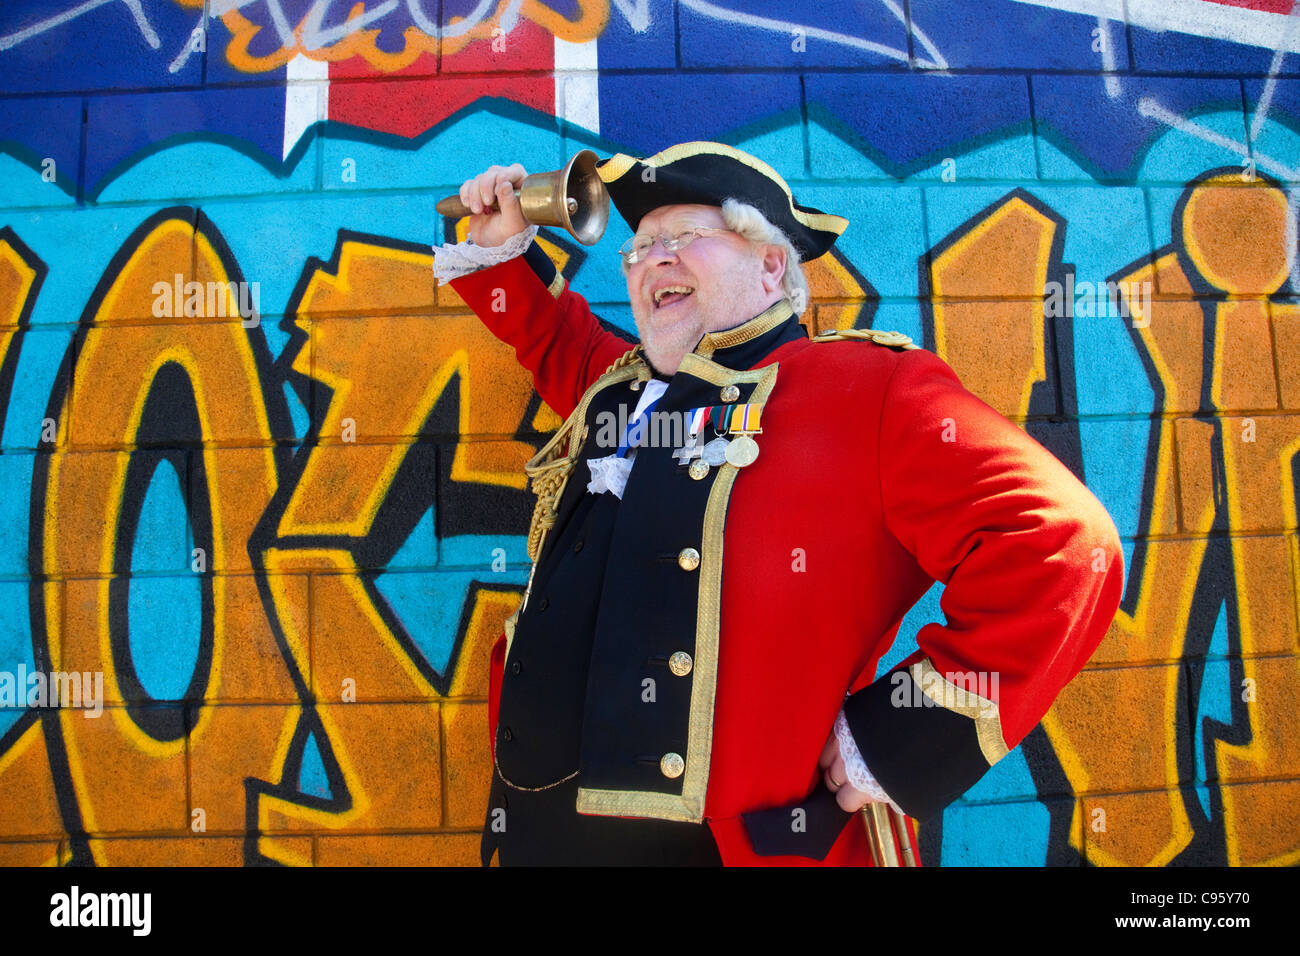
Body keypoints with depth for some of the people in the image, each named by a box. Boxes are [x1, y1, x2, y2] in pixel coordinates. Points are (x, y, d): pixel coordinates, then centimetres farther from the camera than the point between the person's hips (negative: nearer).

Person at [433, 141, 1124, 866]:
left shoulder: (874, 391, -10)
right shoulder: (617, 385, 13)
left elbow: (1062, 547, -18)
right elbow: (560, 339, 36)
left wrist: (897, 745, -20)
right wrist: (503, 249, 19)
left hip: (738, 841, -6)